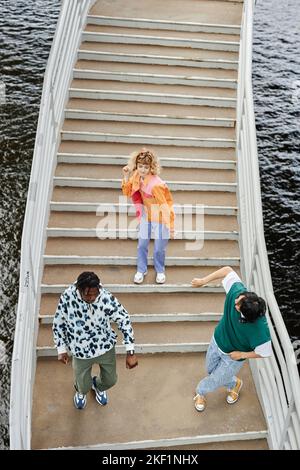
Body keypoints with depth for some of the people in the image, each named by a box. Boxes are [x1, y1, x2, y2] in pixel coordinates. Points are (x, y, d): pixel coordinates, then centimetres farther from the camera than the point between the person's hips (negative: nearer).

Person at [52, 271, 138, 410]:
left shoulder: (107, 298, -28)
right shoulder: (67, 297, -26)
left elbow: (124, 320, -18)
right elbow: (58, 323, -8)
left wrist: (130, 352, -20)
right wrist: (61, 349, -5)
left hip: (105, 346, 1)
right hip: (81, 350, 0)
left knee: (110, 380, 20)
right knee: (83, 386, 16)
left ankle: (98, 386, 58)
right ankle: (80, 391, 56)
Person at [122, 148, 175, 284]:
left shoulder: (155, 184, -31)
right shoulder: (137, 176, -9)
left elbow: (164, 205, -26)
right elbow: (127, 192, 4)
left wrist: (170, 227, -22)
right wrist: (126, 176, -12)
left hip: (159, 218, -5)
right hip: (146, 215, 6)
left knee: (159, 248, 6)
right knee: (142, 244, 8)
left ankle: (160, 271, 32)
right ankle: (141, 270, 29)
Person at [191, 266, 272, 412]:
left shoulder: (260, 330, -44)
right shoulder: (237, 291, -37)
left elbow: (265, 353, -24)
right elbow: (227, 270, -22)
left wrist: (242, 354, -17)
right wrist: (203, 281, -23)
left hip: (233, 357, -5)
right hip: (217, 341, 5)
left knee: (215, 381, 18)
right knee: (210, 370, 28)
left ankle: (201, 392, 56)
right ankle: (233, 383, 60)